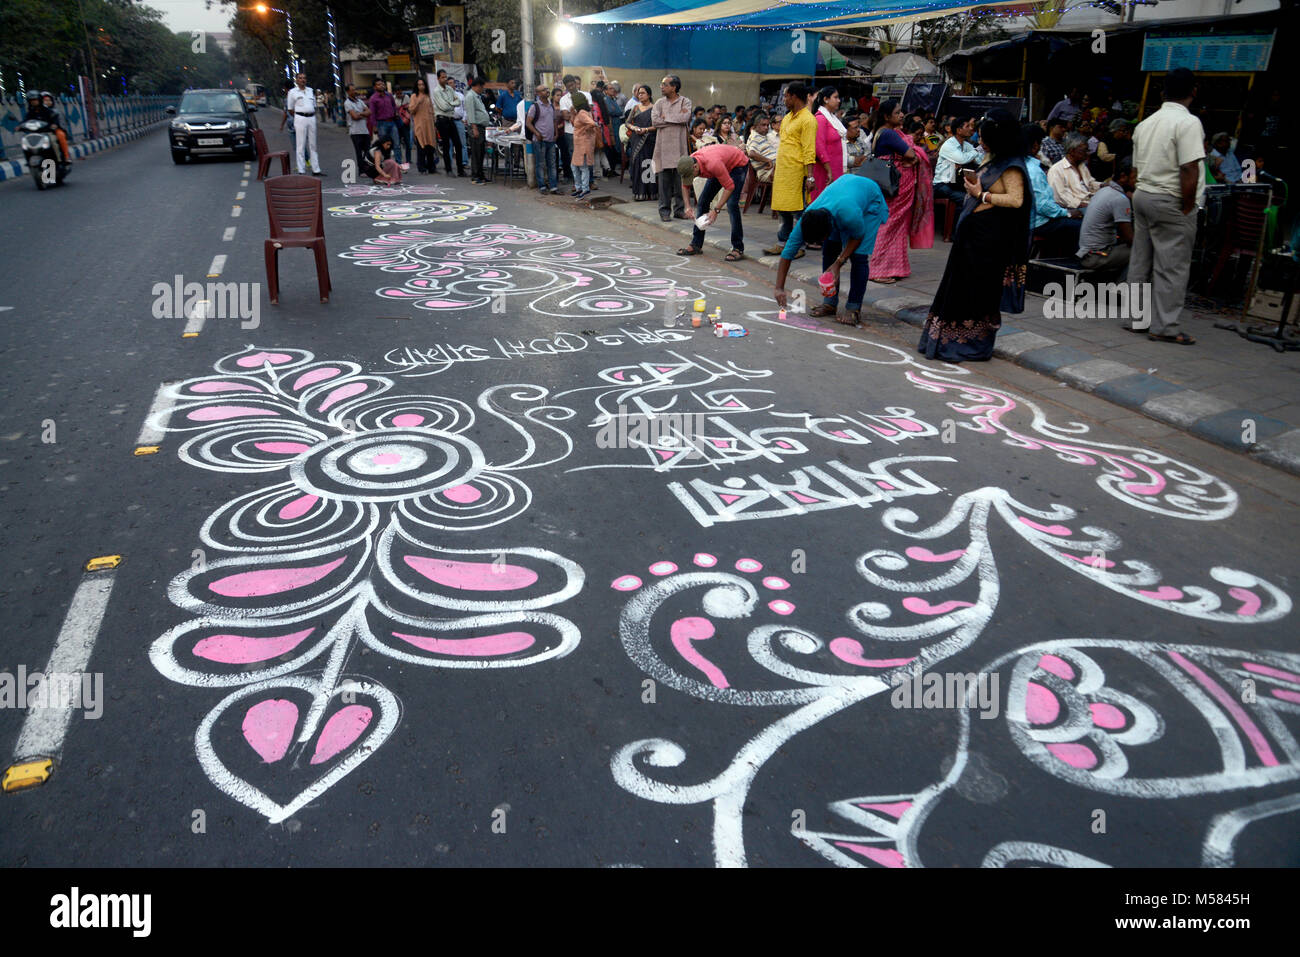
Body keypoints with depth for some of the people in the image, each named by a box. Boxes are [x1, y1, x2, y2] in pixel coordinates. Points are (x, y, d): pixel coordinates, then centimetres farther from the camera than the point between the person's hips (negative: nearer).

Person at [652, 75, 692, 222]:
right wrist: (677, 118, -6)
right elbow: (654, 121, -4)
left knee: (680, 177, 1)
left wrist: (666, 117, -7)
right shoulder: (659, 102, 10)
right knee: (664, 178, -1)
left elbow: (685, 118, -13)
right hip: (663, 145, 1)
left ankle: (679, 209, 10)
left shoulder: (685, 101, 4)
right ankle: (664, 210, 5)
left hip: (679, 145, -1)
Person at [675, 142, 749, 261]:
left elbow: (729, 187, -33)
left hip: (739, 164, -8)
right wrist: (687, 206, -15)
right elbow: (685, 185, -1)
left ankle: (738, 249, -18)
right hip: (724, 165, 8)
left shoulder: (712, 164, -42)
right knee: (703, 201, 1)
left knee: (732, 204, -22)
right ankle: (696, 245, 7)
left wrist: (716, 210, -35)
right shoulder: (689, 163, -20)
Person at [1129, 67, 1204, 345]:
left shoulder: (1145, 124, 11)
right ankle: (1164, 327, -1)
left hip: (1142, 196, 8)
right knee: (1172, 266, -3)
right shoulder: (1188, 123, -12)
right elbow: (1189, 170, -19)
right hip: (1170, 202, -7)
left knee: (1141, 261, 12)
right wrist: (1188, 207, -12)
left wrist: (1142, 192, 19)